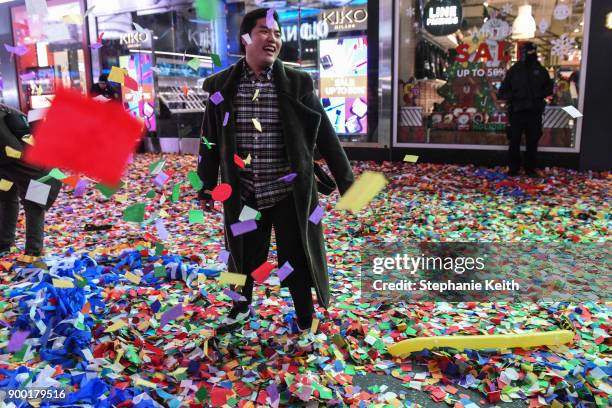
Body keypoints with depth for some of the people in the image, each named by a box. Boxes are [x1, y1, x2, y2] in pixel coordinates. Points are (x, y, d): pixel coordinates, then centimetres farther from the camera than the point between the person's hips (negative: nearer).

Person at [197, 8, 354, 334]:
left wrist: (346, 183, -2)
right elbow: (211, 141, 7)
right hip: (243, 195, 2)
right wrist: (207, 187, 9)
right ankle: (241, 308, 47)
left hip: (288, 193, -1)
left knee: (296, 261, 10)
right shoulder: (221, 86, -2)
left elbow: (325, 136, -3)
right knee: (242, 258, 18)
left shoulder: (297, 83, -6)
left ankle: (305, 322, 34)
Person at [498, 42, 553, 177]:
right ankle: (514, 169, 10)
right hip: (517, 111, -2)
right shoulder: (514, 70, 2)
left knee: (532, 141, 6)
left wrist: (540, 94, -3)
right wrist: (513, 96, -15)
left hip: (534, 112, 2)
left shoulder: (540, 70, 7)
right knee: (515, 142, 1)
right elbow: (502, 92, 2)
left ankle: (530, 168, 15)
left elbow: (549, 88, 17)